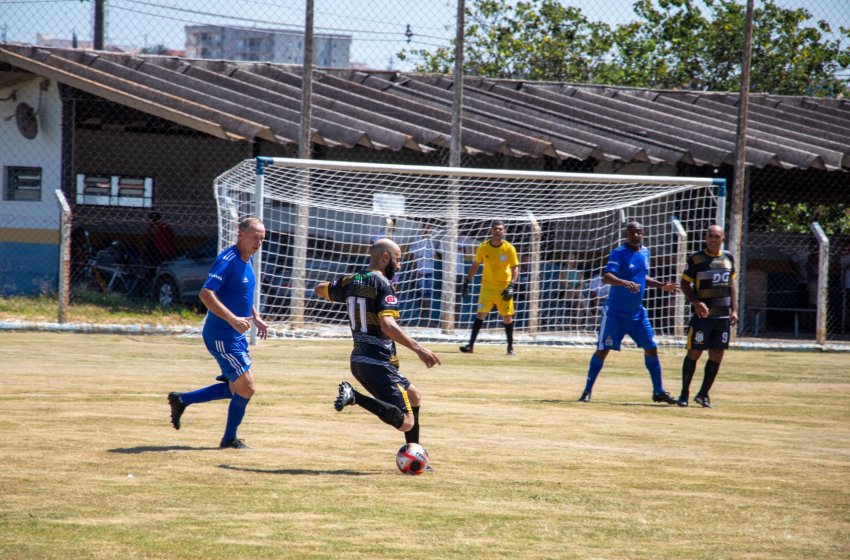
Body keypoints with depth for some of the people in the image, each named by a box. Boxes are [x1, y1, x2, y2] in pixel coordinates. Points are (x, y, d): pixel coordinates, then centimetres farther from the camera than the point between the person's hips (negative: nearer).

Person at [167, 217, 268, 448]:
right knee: (245, 388, -6)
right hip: (222, 336, -10)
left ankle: (182, 400, 25)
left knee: (235, 388, 15)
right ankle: (230, 438, 11)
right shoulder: (228, 260, -19)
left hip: (235, 335, 10)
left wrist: (255, 318, 15)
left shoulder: (248, 260, 11)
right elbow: (206, 294, -27)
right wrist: (233, 319, -32)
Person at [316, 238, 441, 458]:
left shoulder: (351, 281, 10)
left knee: (414, 395, 26)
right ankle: (354, 396, -24)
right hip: (378, 363, -9)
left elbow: (319, 289, 29)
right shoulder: (383, 284, -12)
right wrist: (418, 348, -26)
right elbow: (387, 325, -25)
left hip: (359, 360, 9)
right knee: (406, 423, -14)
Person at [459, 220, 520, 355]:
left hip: (504, 288, -1)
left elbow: (515, 269, -7)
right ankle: (470, 345, -11)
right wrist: (466, 282, 6)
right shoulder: (483, 247, -2)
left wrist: (511, 286, -20)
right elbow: (475, 266, 10)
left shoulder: (509, 249, -8)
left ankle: (510, 347, 17)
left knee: (507, 317, 3)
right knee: (481, 314, -10)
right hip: (487, 287, 1)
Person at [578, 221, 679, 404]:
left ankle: (659, 391, 16)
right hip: (615, 313, -6)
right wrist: (625, 283, -46)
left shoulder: (645, 252, 8)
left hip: (638, 313, 6)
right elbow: (606, 277, -29)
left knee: (651, 348, 5)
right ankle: (587, 391, 6)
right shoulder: (619, 253, -15)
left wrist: (661, 285, 14)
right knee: (602, 350, -3)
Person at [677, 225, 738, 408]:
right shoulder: (696, 259, -4)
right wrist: (696, 302, -16)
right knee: (694, 353, -5)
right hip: (702, 315, -5)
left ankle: (703, 394, 14)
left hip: (723, 316, 5)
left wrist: (734, 310, 10)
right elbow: (684, 283, -1)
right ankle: (684, 393, 4)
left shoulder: (728, 258, 10)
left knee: (717, 355, 4)